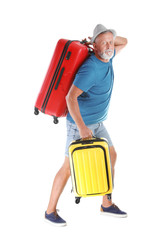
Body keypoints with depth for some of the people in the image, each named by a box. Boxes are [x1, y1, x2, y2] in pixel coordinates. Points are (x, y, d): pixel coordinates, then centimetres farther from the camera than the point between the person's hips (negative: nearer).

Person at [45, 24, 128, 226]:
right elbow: (71, 97, -35)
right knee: (69, 166, -3)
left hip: (96, 123, 9)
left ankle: (107, 204, 21)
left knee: (111, 156, 10)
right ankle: (50, 211, 10)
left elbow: (124, 42, 18)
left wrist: (110, 38, -2)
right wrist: (82, 127, -40)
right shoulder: (90, 69, -28)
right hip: (79, 123, -9)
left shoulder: (106, 57, 0)